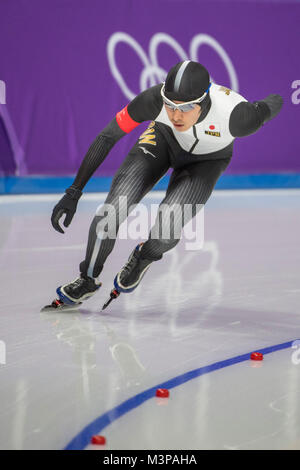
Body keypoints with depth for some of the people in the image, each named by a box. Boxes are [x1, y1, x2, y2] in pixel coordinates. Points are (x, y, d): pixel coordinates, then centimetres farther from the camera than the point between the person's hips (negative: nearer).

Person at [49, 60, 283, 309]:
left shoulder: (233, 113, -41)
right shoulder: (155, 98, -36)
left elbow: (274, 103, -19)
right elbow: (108, 136, -25)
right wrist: (74, 192, -25)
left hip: (206, 162, -1)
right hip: (165, 140, 1)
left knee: (166, 231, -24)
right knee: (113, 209, -20)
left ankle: (144, 257, 14)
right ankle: (88, 279, 6)